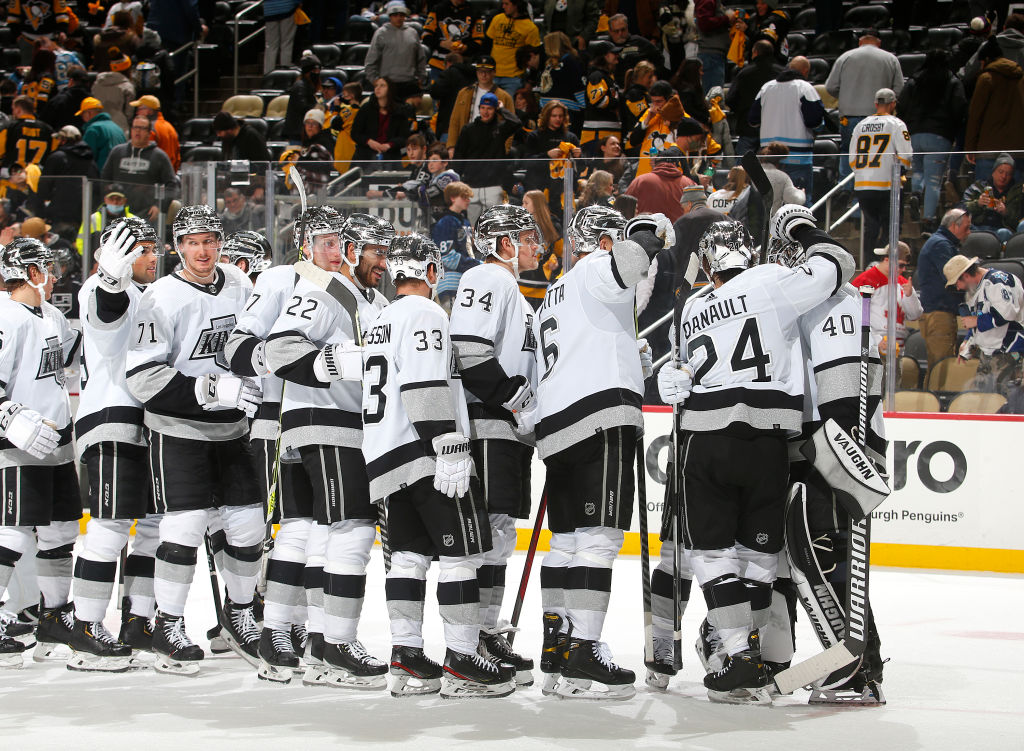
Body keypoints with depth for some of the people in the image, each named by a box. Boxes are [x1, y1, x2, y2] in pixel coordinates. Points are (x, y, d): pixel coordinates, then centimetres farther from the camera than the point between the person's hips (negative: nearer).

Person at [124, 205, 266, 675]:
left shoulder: (240, 284, 3)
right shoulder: (162, 298, -16)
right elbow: (143, 379, -21)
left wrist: (256, 385, 14)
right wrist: (212, 390, -26)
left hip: (233, 429, 6)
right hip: (178, 430, -5)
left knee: (248, 524, 5)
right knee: (184, 526, -11)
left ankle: (239, 615, 24)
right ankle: (167, 627, 2)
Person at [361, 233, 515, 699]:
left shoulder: (383, 320, 21)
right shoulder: (425, 314, -9)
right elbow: (425, 388, -21)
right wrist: (450, 447, -24)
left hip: (386, 456, 10)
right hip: (426, 454, -10)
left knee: (410, 552, 11)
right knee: (461, 551, -7)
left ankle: (406, 659, 8)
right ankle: (462, 662, -9)